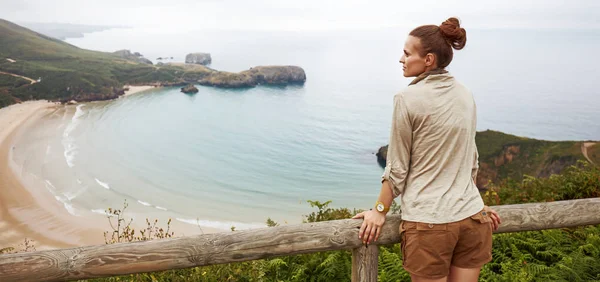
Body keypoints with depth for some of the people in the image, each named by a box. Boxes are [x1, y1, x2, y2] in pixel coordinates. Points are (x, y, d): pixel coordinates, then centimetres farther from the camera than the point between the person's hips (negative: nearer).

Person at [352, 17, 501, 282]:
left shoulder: (408, 98, -12)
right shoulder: (465, 95, 6)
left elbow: (397, 168, -8)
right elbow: (471, 160, 15)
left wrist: (380, 211, 3)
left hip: (428, 221, -5)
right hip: (472, 217, 6)